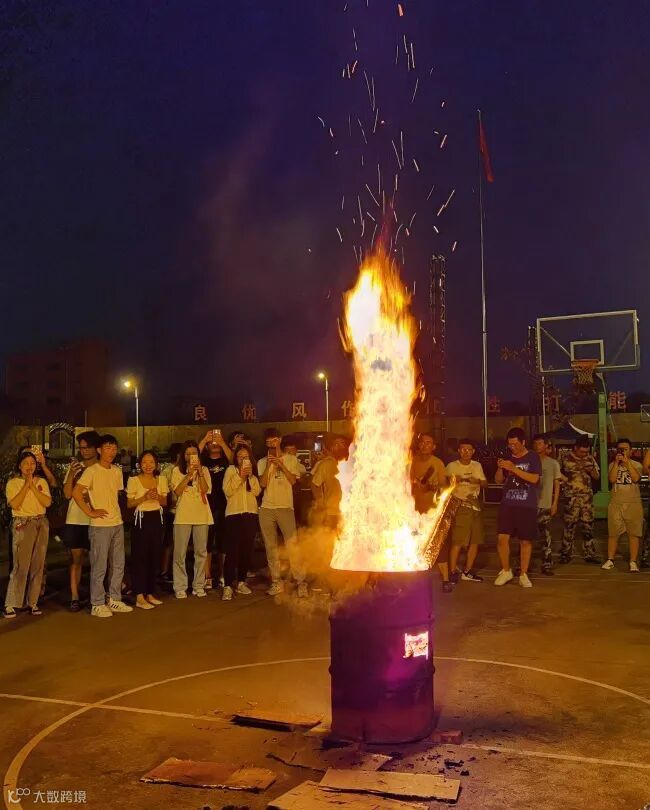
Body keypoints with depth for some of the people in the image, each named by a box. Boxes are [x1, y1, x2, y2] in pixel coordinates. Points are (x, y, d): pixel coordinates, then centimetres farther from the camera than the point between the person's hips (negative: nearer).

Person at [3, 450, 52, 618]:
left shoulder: (41, 482, 10)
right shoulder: (13, 483, 1)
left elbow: (47, 502, -3)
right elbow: (14, 504, -13)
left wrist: (33, 486, -8)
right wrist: (26, 485, -12)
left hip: (41, 524, 4)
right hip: (22, 524, -4)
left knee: (38, 565, 4)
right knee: (21, 565, -10)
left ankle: (33, 602, 12)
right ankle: (10, 605, -4)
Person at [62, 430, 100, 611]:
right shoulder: (75, 467, 4)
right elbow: (68, 494, -1)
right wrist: (71, 474, -13)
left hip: (94, 521, -1)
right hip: (75, 520, 1)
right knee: (76, 559, 4)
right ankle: (74, 597, 7)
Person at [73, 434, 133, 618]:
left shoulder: (117, 471, 10)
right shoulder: (91, 471, -10)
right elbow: (76, 493, -16)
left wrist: (116, 513, 11)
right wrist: (90, 512, -16)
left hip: (117, 523, 7)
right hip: (100, 525, -7)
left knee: (118, 565, 12)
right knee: (99, 566, 0)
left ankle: (114, 600, 24)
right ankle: (97, 605, 9)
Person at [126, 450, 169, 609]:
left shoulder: (161, 479, 7)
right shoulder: (133, 480, -5)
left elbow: (164, 502, 11)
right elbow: (129, 504, -5)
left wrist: (158, 497, -10)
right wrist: (144, 497, -19)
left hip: (157, 519, 4)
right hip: (141, 519, -4)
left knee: (154, 557, 8)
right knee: (139, 557, -4)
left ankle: (150, 593, 20)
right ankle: (139, 597, 1)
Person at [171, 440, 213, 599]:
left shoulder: (204, 470, 9)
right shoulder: (177, 470, 5)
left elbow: (206, 489, -5)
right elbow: (177, 491, -8)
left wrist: (200, 472, -15)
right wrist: (189, 474, -15)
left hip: (202, 515, 2)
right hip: (183, 516, -2)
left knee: (201, 552, 6)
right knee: (180, 553, -3)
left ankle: (198, 586, 15)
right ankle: (180, 587, 4)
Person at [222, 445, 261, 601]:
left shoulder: (253, 472, 15)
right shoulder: (231, 470, 4)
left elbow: (257, 491, 2)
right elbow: (227, 491, -8)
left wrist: (251, 476, -8)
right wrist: (240, 477, -13)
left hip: (251, 513, 4)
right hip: (234, 513, -4)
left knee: (247, 550, 6)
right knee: (232, 551, -10)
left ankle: (241, 582, 19)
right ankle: (228, 586, -10)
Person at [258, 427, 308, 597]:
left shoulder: (291, 459, 8)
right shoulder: (262, 462, 11)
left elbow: (293, 480, -5)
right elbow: (262, 484, -3)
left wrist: (281, 465, -13)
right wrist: (268, 465, -11)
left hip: (285, 507, -3)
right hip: (266, 508, 3)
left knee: (292, 544, -12)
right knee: (271, 546, 5)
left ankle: (301, 581, -8)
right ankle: (276, 582, 12)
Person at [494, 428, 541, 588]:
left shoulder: (533, 457, -1)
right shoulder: (507, 457, 10)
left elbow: (534, 478, -15)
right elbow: (498, 480, 14)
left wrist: (514, 468, -21)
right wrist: (500, 468, -7)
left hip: (527, 506, -3)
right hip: (507, 504, 3)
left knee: (525, 540, 2)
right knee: (502, 537, -6)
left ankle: (523, 574, 14)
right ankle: (506, 571, 12)